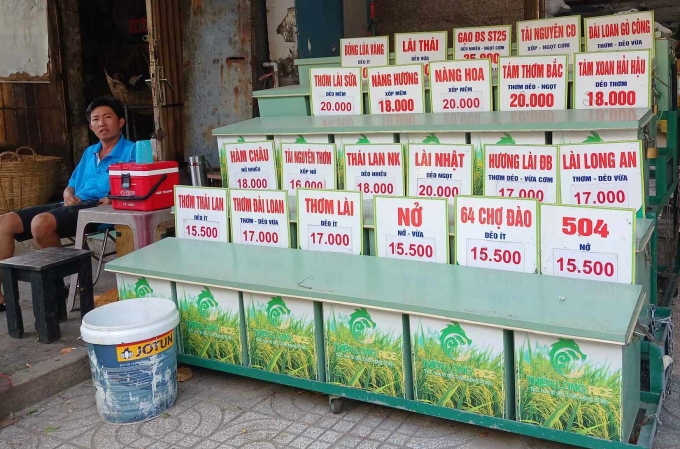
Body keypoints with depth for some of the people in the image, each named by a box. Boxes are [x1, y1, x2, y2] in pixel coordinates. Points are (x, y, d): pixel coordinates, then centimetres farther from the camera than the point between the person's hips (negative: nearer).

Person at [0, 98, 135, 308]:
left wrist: (112, 200, -25)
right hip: (71, 205, 8)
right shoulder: (89, 152, 27)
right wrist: (68, 195, 4)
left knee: (41, 223, -33)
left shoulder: (130, 151, 3)